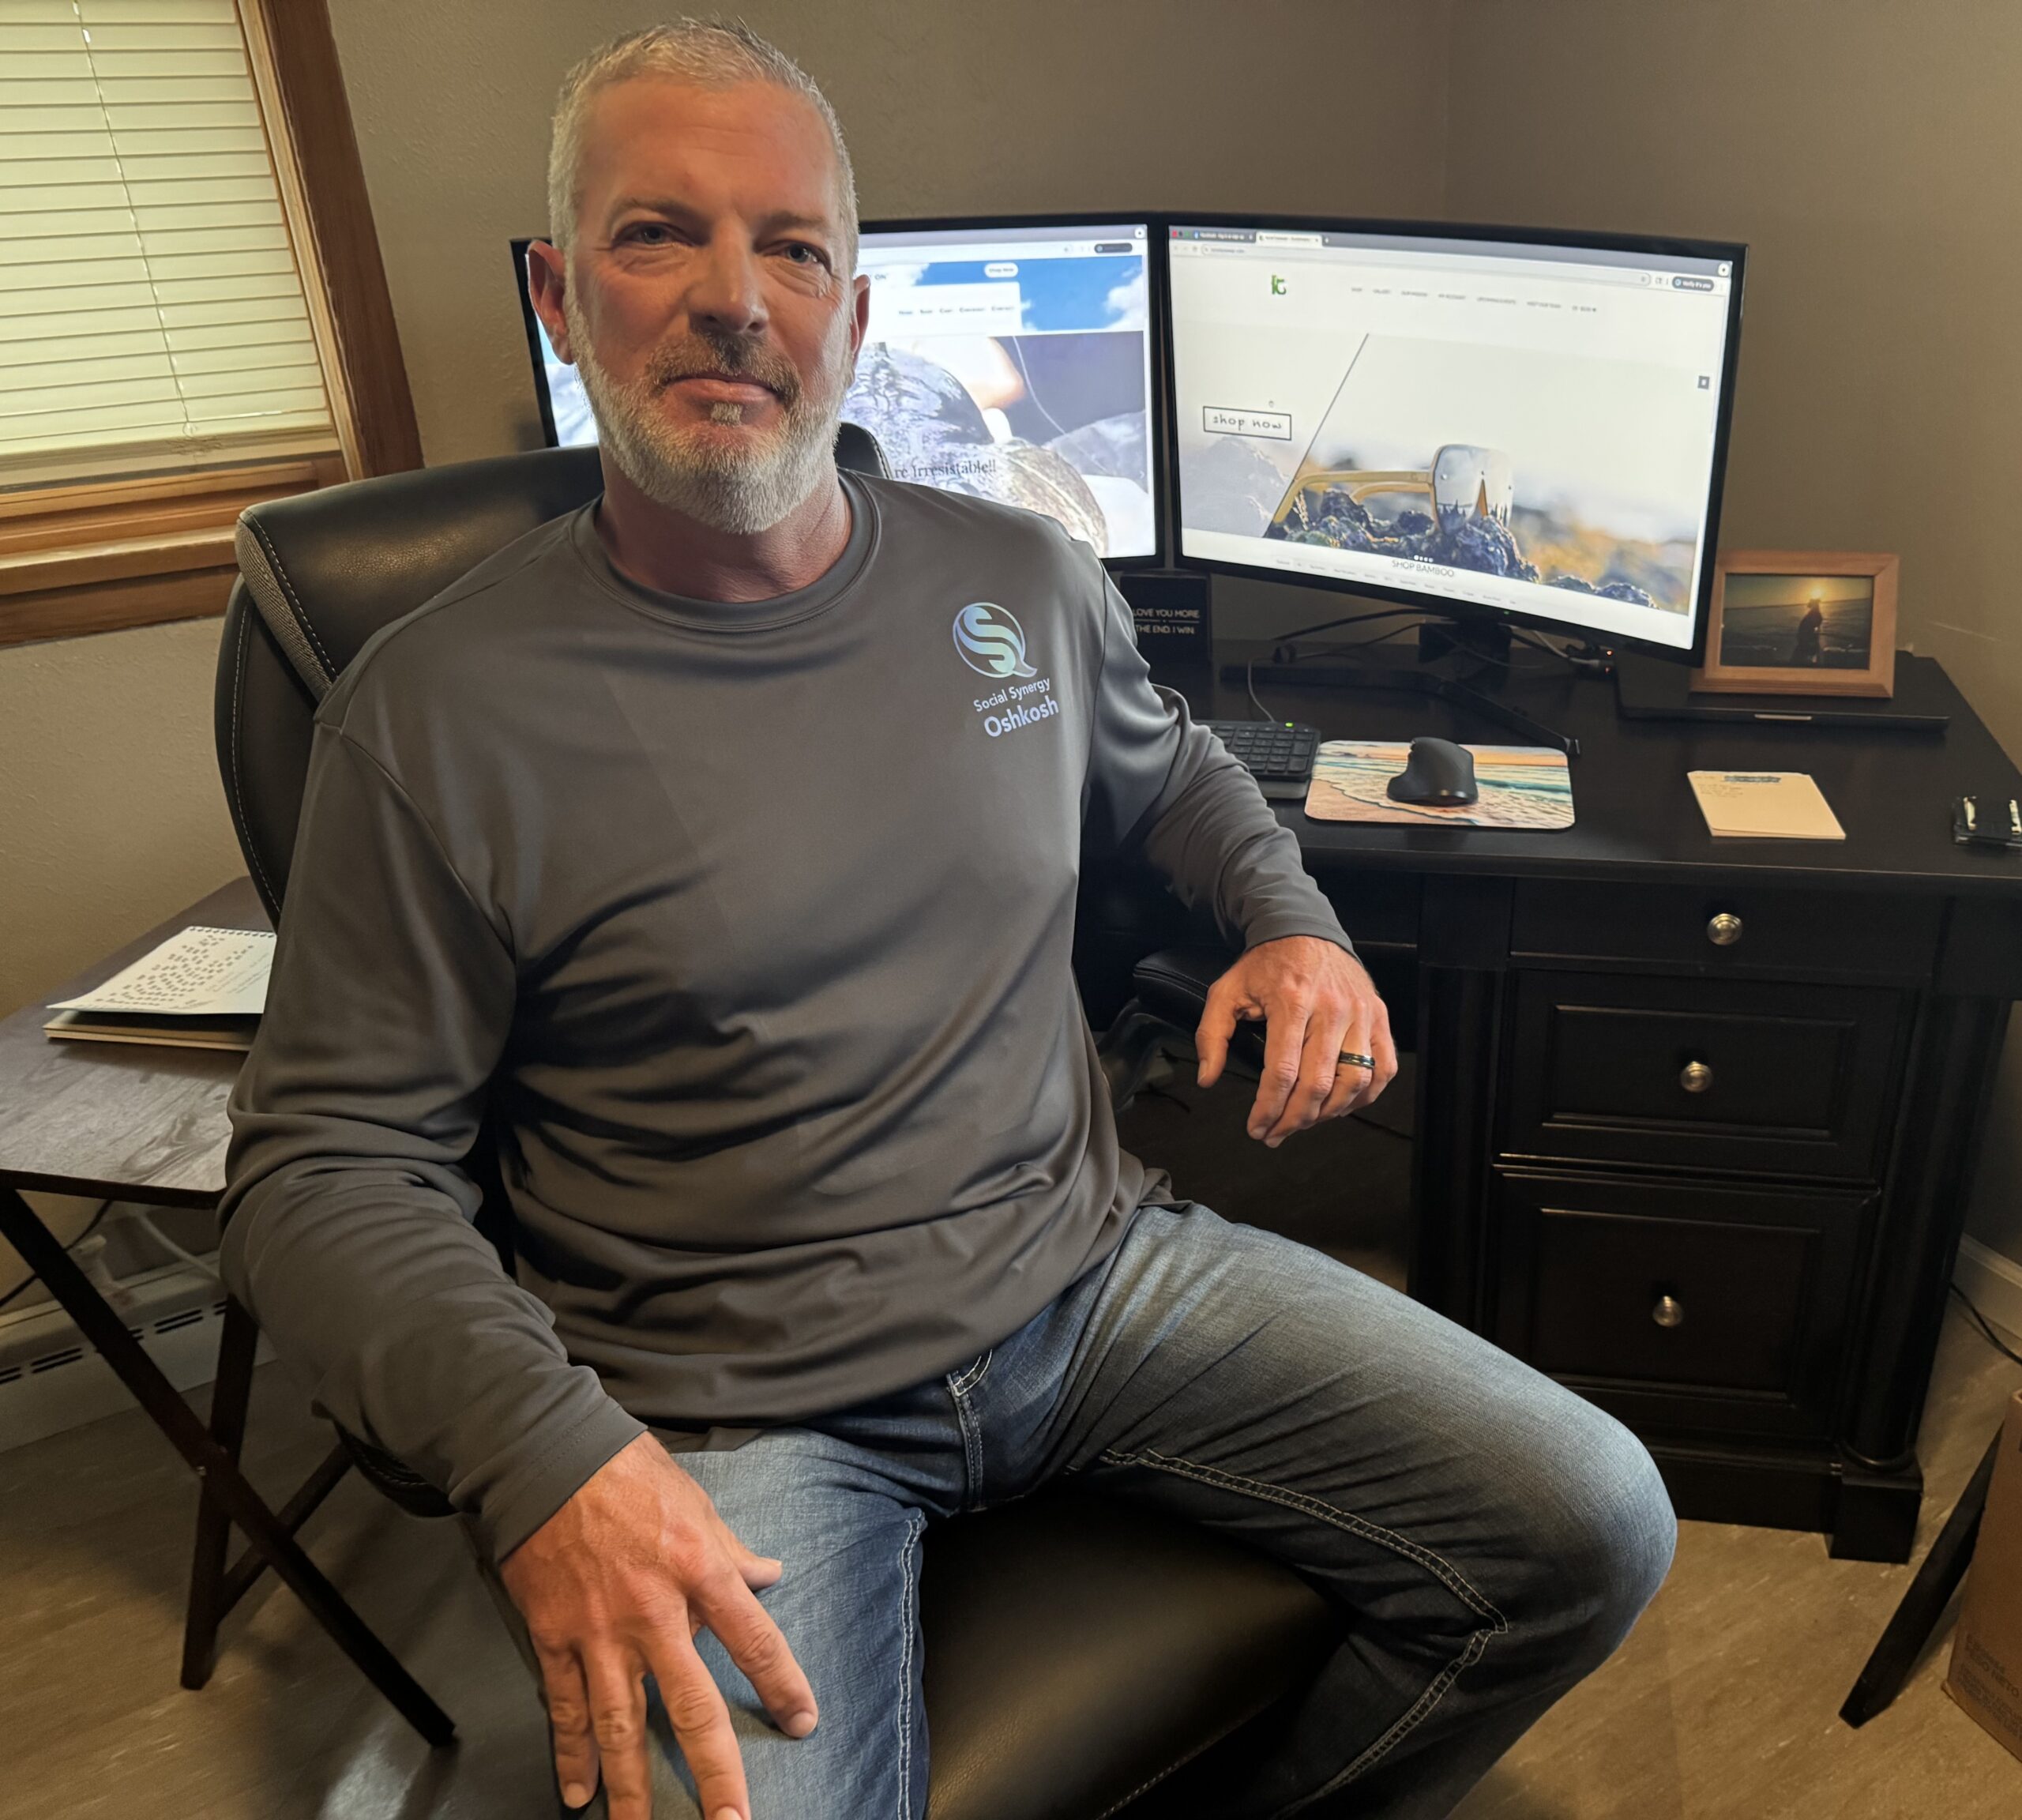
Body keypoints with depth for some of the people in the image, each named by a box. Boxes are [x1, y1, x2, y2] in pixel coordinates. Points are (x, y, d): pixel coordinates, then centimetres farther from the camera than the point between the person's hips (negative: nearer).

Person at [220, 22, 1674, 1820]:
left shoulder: (1026, 577, 4)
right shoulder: (435, 711, -9)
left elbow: (1165, 767, 25)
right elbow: (323, 1163, -7)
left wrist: (1291, 922, 5)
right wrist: (547, 1455, -22)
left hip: (1095, 1268, 4)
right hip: (737, 1411, -3)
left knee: (1593, 1533, -2)